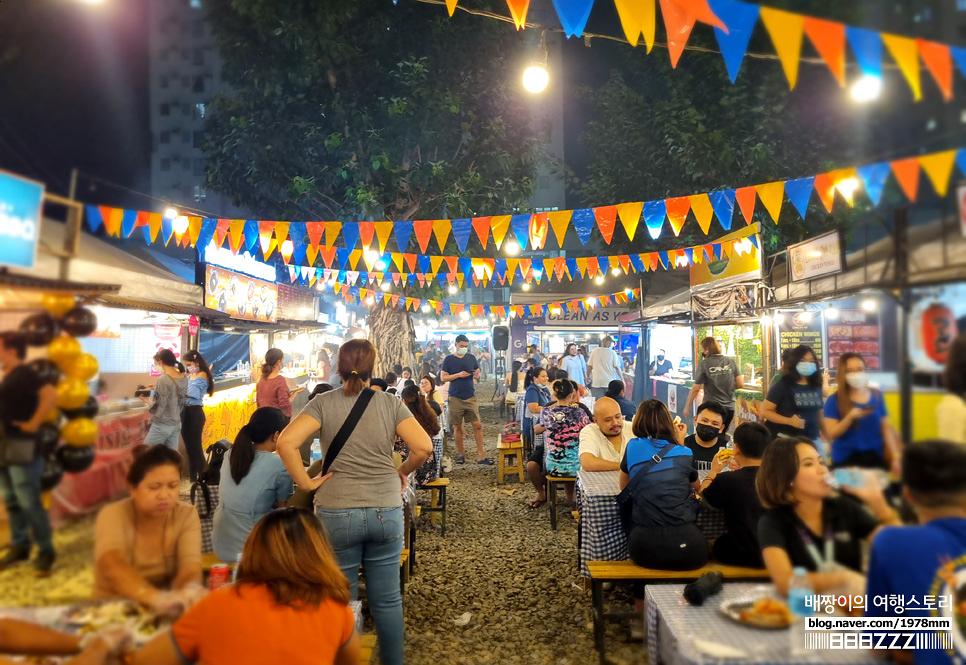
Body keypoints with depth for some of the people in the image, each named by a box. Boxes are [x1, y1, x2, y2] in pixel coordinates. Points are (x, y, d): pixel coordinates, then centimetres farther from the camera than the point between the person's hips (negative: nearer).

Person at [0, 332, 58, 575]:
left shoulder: (24, 374, -15)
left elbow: (51, 395, -31)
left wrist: (34, 423, -25)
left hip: (22, 447, -9)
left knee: (29, 502, -5)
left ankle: (45, 551, 5)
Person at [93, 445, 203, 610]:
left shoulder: (187, 516, -6)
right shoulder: (113, 516, -12)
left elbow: (190, 567, -19)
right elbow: (112, 566, -30)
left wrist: (189, 590, -42)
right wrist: (154, 597, -47)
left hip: (165, 612, 2)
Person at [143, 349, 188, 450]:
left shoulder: (163, 379, -18)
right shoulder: (184, 378, 5)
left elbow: (158, 407, -18)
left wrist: (147, 400, 0)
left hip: (162, 426, -7)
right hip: (176, 424, 7)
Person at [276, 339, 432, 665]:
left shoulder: (324, 403, -4)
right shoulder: (391, 403, -2)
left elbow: (286, 442, -17)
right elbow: (423, 446, -10)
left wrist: (306, 483, -7)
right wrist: (402, 472, 7)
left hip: (337, 513, -1)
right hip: (386, 511, 1)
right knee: (387, 601, 13)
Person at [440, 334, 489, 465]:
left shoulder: (471, 358, 8)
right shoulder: (448, 359, -1)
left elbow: (478, 372, 16)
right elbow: (443, 377, -3)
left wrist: (477, 375, -8)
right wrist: (458, 375, -16)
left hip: (470, 397, 2)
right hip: (455, 398, -2)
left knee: (477, 425, -3)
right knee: (457, 427, 6)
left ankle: (480, 456, 2)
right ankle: (460, 455, 20)